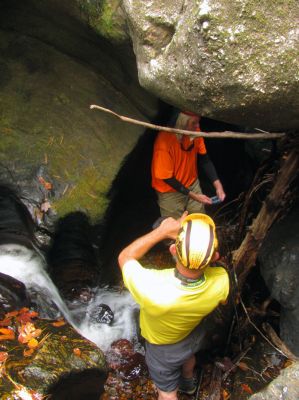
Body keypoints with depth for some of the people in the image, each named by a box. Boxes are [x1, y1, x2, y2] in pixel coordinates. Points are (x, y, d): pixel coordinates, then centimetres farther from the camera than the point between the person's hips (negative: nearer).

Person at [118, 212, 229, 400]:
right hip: (195, 334, 4)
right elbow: (221, 301, -11)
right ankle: (188, 383, 70)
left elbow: (125, 257, -29)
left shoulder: (152, 288, -49)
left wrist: (162, 231, -29)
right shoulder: (221, 280, -38)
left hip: (163, 346, -4)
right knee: (188, 355, 39)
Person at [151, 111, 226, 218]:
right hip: (171, 192, -5)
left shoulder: (195, 131, -15)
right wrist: (192, 195, -20)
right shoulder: (165, 140, -31)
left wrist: (217, 184, -14)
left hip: (192, 185, 5)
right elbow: (166, 177, -22)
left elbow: (204, 159, -3)